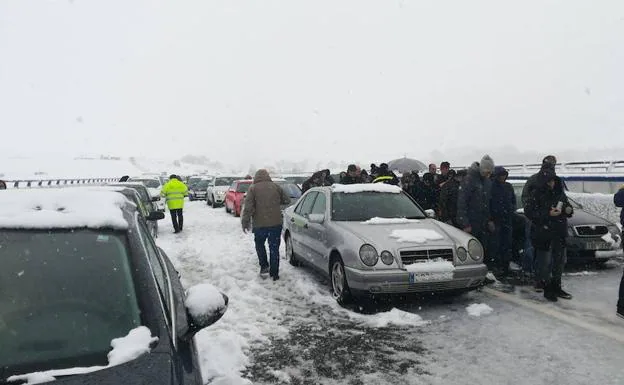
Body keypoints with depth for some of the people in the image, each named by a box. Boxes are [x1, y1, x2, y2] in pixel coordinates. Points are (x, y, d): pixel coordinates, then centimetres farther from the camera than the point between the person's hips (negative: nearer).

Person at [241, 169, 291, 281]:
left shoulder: (253, 188, -3)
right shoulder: (276, 187, 5)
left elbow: (248, 208, -10)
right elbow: (287, 200, 13)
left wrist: (245, 222, -3)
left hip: (260, 224, -2)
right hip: (276, 223, 2)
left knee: (259, 244, 22)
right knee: (274, 248, 8)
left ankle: (264, 266, 16)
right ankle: (274, 274, 11)